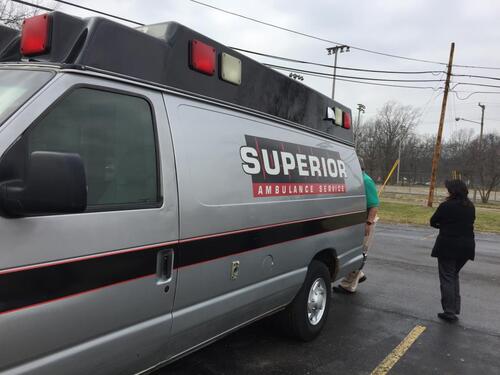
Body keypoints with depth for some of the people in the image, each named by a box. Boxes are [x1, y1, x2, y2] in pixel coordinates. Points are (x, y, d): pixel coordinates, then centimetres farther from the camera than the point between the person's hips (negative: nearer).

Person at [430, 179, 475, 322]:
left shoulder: (446, 205, -12)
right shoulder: (470, 206, 6)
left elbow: (433, 222, -3)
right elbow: (468, 223, 18)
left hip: (447, 246, -6)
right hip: (466, 246, 6)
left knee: (447, 278, 3)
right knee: (454, 275, 20)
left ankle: (449, 312, 3)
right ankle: (455, 309, 20)